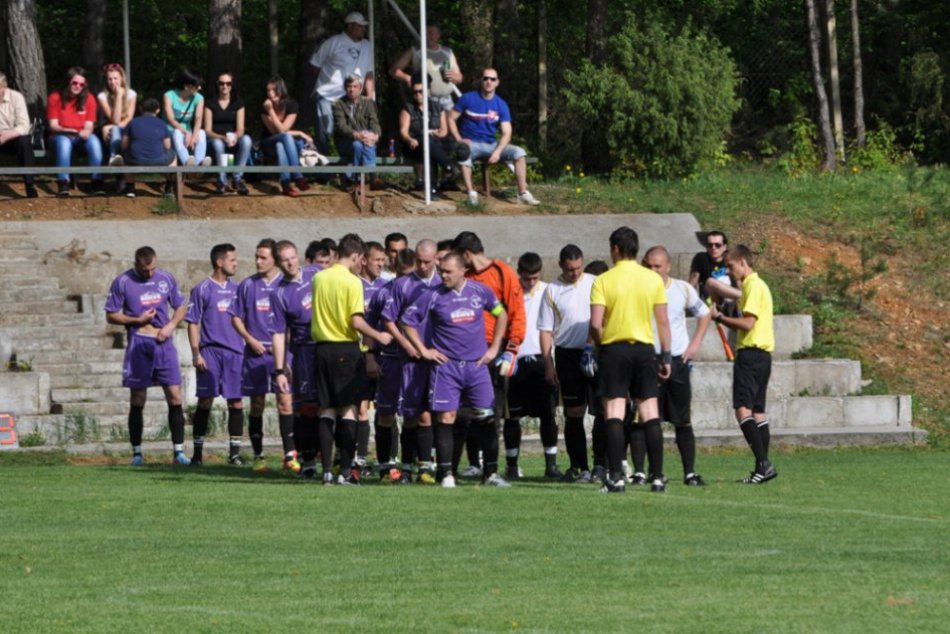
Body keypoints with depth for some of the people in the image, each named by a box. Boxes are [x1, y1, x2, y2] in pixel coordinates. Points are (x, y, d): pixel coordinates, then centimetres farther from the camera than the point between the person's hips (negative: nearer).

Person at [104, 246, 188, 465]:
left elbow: (181, 307, 16)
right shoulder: (123, 283, -2)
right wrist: (137, 320, -12)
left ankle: (178, 451, -1)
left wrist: (170, 326, -2)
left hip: (164, 343, 2)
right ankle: (136, 453, 9)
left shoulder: (166, 279, 8)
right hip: (138, 346, -2)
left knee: (175, 396, -4)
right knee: (137, 401, 2)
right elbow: (111, 315, 1)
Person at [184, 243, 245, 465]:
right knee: (205, 402, -2)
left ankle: (235, 452, 6)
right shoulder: (202, 289, -1)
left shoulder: (236, 289, 13)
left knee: (236, 403, 1)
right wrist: (196, 354, -8)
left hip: (235, 353, 4)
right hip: (210, 351, -4)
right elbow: (193, 323, -2)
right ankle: (198, 452, 5)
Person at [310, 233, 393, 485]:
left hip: (322, 348, 5)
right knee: (349, 409, -1)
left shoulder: (318, 279, 6)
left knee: (326, 410, 8)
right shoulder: (352, 282, -12)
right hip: (346, 348, -5)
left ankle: (327, 469, 4)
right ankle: (347, 471, -6)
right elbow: (356, 322, -16)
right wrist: (379, 337, -3)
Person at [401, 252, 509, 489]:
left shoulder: (480, 291, 3)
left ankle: (491, 473, 6)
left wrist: (494, 348, 12)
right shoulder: (434, 296, -3)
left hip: (476, 363, 2)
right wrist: (423, 350, 1)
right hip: (446, 365, -2)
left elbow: (501, 314, 18)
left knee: (487, 418, -1)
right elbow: (408, 321, 4)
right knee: (445, 418, -5)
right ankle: (446, 474, -2)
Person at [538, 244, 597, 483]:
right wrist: (548, 365, -3)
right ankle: (578, 466, 7)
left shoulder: (594, 284, 7)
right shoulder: (552, 291, 4)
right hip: (568, 355, 0)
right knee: (573, 414, 3)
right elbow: (546, 330, 3)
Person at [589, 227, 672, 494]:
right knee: (650, 414, 6)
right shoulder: (654, 280, 2)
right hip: (644, 349, 2)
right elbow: (663, 321, 3)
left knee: (614, 414, -2)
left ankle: (615, 477, -10)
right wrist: (666, 355, 10)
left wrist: (601, 342, 7)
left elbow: (595, 324, -12)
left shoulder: (603, 281, -6)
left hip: (614, 349, -2)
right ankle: (657, 478, 4)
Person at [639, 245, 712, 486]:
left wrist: (695, 344, 7)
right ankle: (639, 472, -2)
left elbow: (704, 314, 17)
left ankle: (690, 473, 10)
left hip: (677, 360, 2)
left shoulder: (683, 290, 3)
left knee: (683, 421, 5)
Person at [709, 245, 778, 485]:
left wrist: (719, 317, -9)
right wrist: (721, 318, 12)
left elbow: (748, 323, -18)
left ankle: (763, 463, -22)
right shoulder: (757, 285, 20)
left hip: (751, 354, -10)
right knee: (757, 411, 10)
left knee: (743, 409, -14)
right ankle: (763, 466, 9)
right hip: (762, 355, 10)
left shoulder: (754, 287, -11)